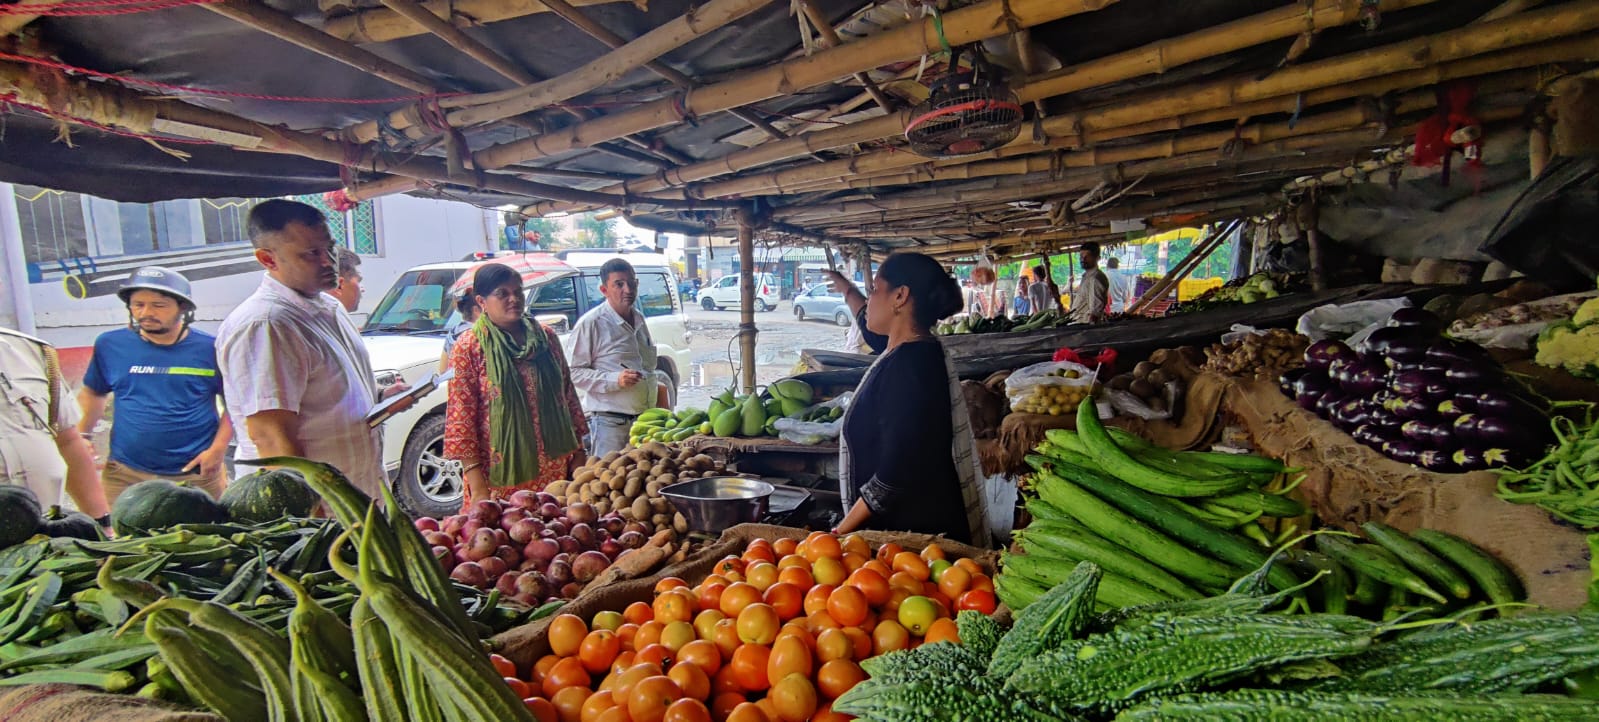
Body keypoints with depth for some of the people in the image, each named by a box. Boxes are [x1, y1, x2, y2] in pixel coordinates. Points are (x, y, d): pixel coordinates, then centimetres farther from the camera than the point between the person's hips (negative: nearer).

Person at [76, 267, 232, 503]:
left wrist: (218, 448, -7)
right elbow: (93, 393, 18)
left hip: (197, 474, -2)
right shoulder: (110, 345, 3)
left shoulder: (209, 349, -5)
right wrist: (82, 435, 5)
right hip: (126, 474, 2)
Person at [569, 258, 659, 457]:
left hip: (645, 418, 7)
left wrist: (654, 383, 15)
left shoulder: (639, 319, 13)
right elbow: (575, 372, -13)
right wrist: (615, 380, -23)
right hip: (611, 422, -7)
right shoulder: (591, 323, -10)